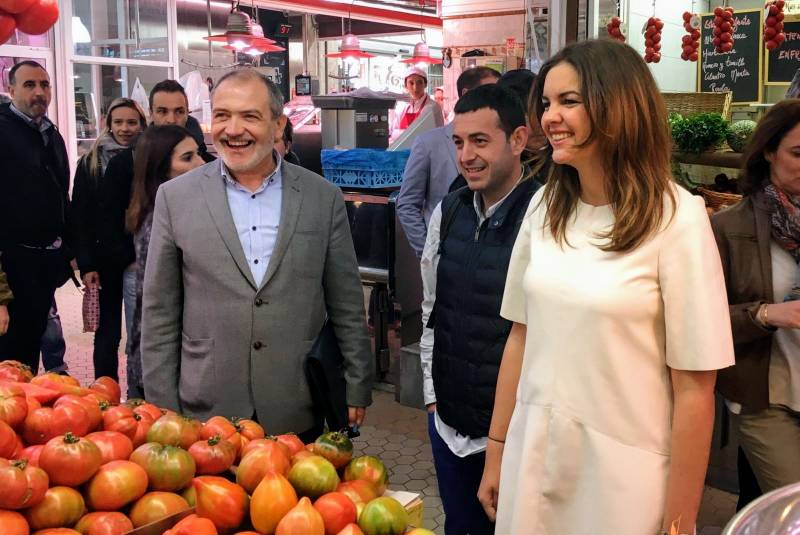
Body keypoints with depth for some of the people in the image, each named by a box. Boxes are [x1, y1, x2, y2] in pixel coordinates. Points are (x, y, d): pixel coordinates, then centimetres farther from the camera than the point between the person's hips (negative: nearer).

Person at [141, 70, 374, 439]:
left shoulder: (324, 197, 0)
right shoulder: (175, 197, -1)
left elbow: (346, 307, 4)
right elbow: (159, 314, 1)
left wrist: (356, 390, 4)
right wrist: (163, 408, 0)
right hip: (205, 412, 0)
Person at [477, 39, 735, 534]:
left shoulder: (677, 219, -14)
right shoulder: (545, 207, 2)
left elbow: (694, 390, -12)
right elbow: (521, 336, 7)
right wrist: (496, 452, 9)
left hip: (622, 468, -4)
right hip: (533, 455, 5)